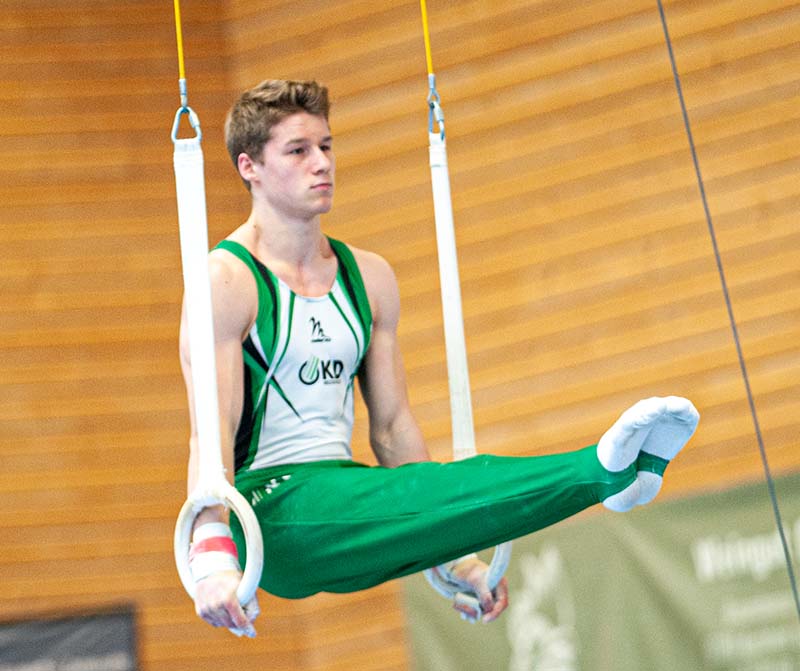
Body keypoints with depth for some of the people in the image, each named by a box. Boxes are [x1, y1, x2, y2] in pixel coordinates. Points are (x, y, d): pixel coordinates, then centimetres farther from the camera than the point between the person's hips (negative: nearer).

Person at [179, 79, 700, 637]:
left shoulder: (370, 277, 11)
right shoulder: (226, 281, -9)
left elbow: (394, 426, 14)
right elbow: (211, 432, -17)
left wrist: (455, 554, 13)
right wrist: (213, 559, -30)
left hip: (343, 516, 7)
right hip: (265, 508, -7)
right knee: (428, 491, -31)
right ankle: (603, 469, -43)